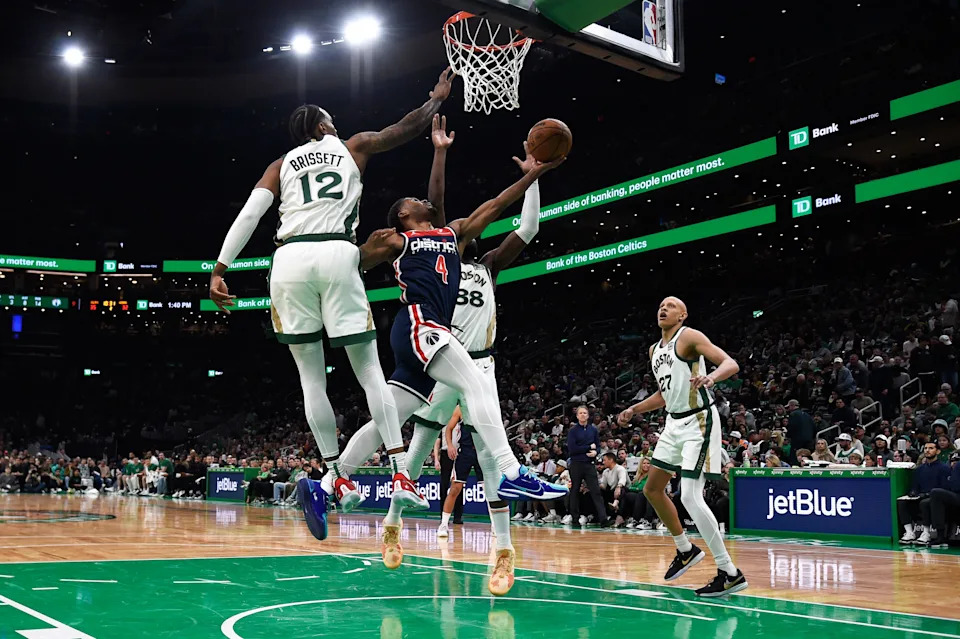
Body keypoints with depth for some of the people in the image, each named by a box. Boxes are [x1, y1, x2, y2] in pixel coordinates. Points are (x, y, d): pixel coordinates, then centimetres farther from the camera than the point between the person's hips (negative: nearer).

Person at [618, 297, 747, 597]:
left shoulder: (689, 337, -11)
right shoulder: (655, 350, 14)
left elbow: (731, 364, -22)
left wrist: (711, 376, -42)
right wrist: (634, 409, 18)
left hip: (698, 422, -9)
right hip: (674, 423, 9)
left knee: (690, 496, -18)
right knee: (652, 489, 14)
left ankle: (730, 573, -13)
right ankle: (686, 550, 31)